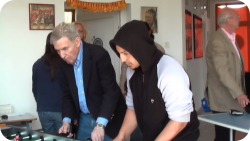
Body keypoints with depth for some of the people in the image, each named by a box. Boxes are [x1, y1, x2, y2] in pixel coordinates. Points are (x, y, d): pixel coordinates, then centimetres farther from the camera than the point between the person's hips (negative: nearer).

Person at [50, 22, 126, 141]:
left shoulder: (99, 55, -19)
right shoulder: (64, 63, -1)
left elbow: (111, 91, -23)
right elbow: (68, 94, 8)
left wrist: (100, 124, -30)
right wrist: (66, 120, -7)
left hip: (107, 119, -5)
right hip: (84, 119, 5)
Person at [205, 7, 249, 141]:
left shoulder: (230, 38, 14)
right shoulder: (217, 41, -18)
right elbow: (222, 71, -24)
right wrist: (238, 93, -27)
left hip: (232, 95, 9)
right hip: (222, 99, -9)